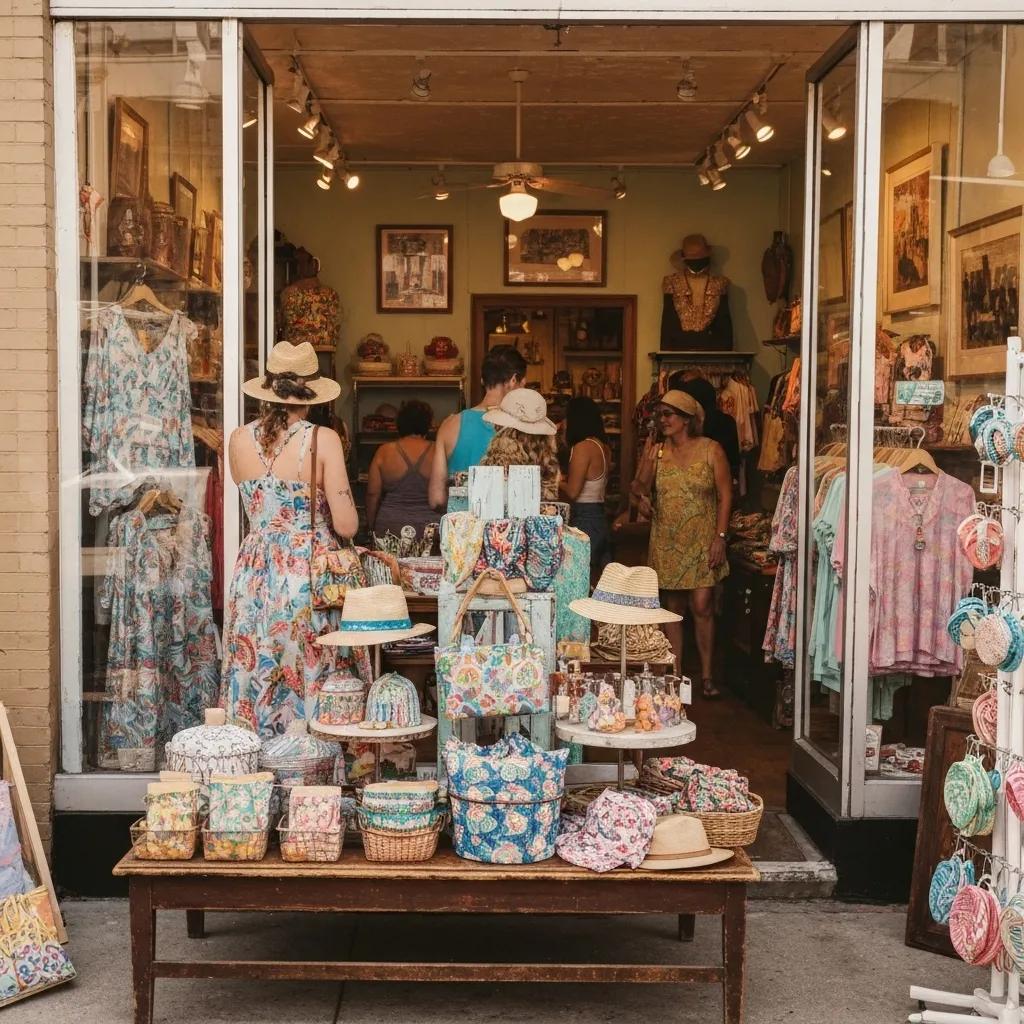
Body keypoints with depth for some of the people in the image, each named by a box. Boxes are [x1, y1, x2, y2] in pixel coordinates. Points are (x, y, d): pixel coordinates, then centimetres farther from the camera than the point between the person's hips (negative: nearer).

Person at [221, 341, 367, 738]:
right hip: (311, 574, -4)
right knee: (315, 677, 6)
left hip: (255, 574, 4)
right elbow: (346, 526, -12)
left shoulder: (239, 439, 0)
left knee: (256, 679, 11)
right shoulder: (323, 440, -13)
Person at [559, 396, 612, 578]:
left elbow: (572, 492, -15)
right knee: (597, 580, 10)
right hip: (600, 516, 9)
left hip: (584, 520, -9)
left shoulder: (583, 447, -14)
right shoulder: (603, 447, 10)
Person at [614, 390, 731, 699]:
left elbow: (725, 495, -4)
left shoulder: (711, 450, -4)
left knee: (702, 606, -9)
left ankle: (707, 675, 3)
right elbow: (639, 484, 19)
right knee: (673, 607, 8)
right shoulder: (657, 453, 6)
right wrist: (641, 496, -5)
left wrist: (720, 537, -10)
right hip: (666, 543, 3)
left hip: (701, 543, -3)